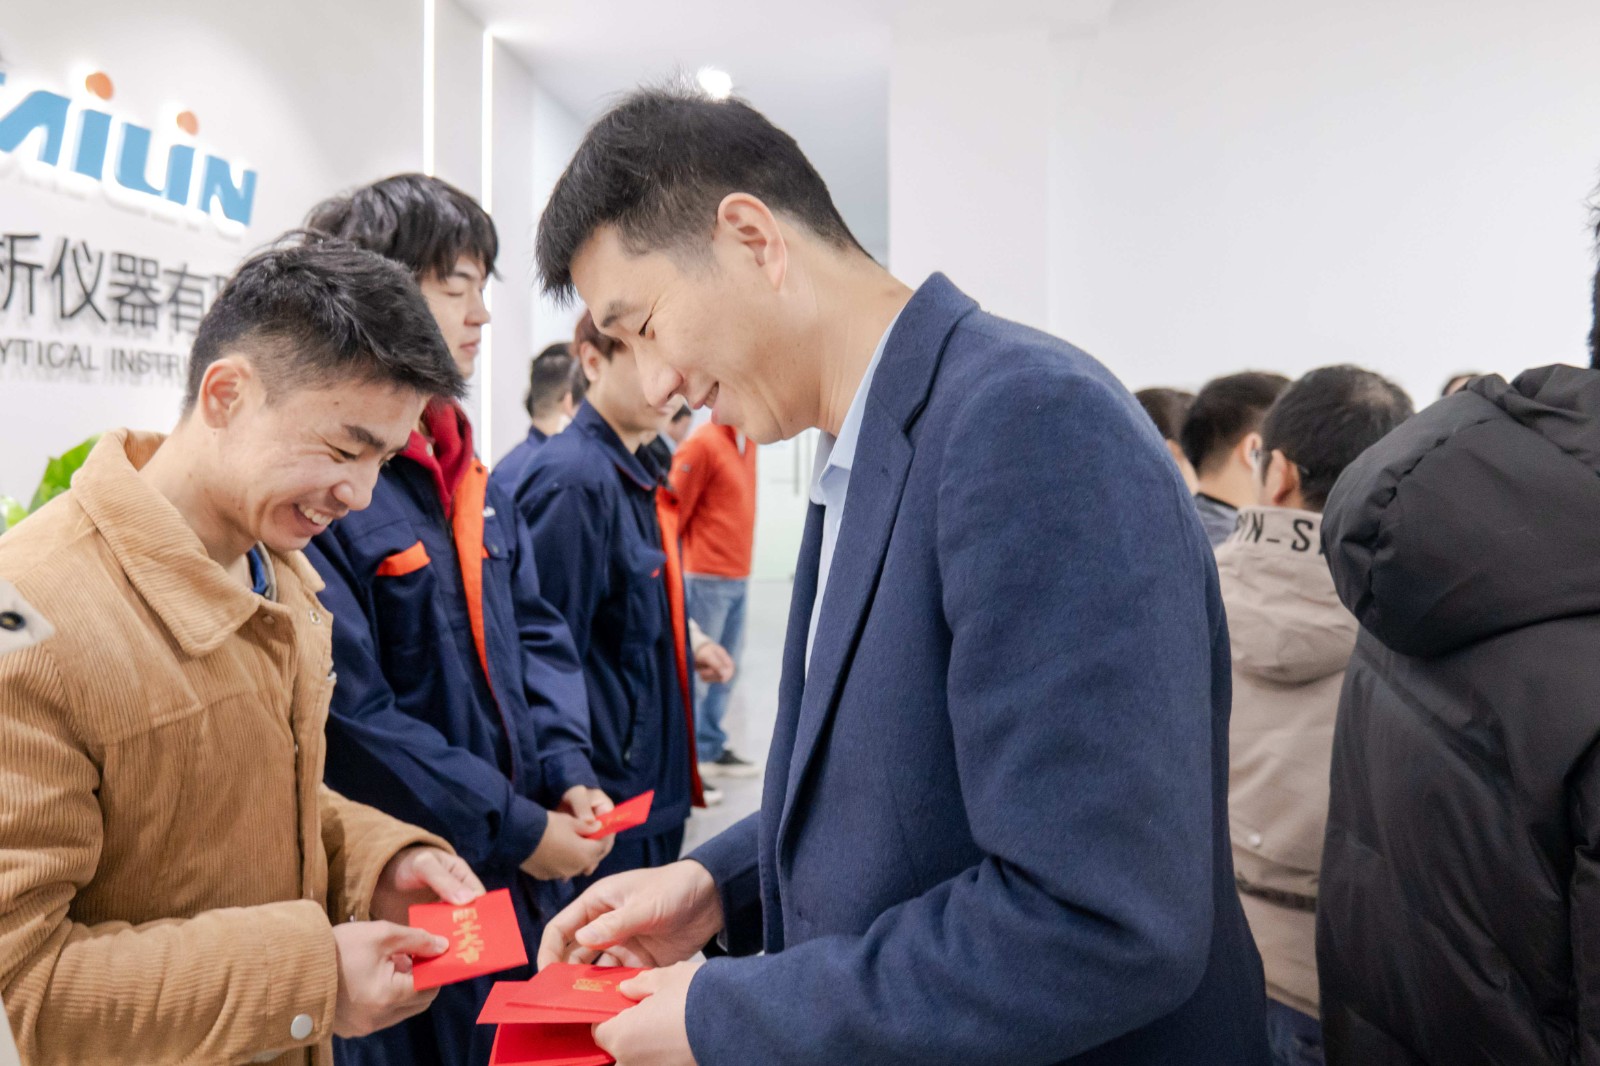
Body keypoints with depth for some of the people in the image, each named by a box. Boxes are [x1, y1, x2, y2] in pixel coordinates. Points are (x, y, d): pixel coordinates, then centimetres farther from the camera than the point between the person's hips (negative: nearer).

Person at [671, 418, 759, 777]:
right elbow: (673, 511, -13)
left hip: (738, 579, 8)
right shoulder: (701, 444, -12)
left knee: (725, 668, 13)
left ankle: (711, 748, 23)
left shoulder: (747, 442, 12)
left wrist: (745, 568, 16)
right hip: (707, 579, -8)